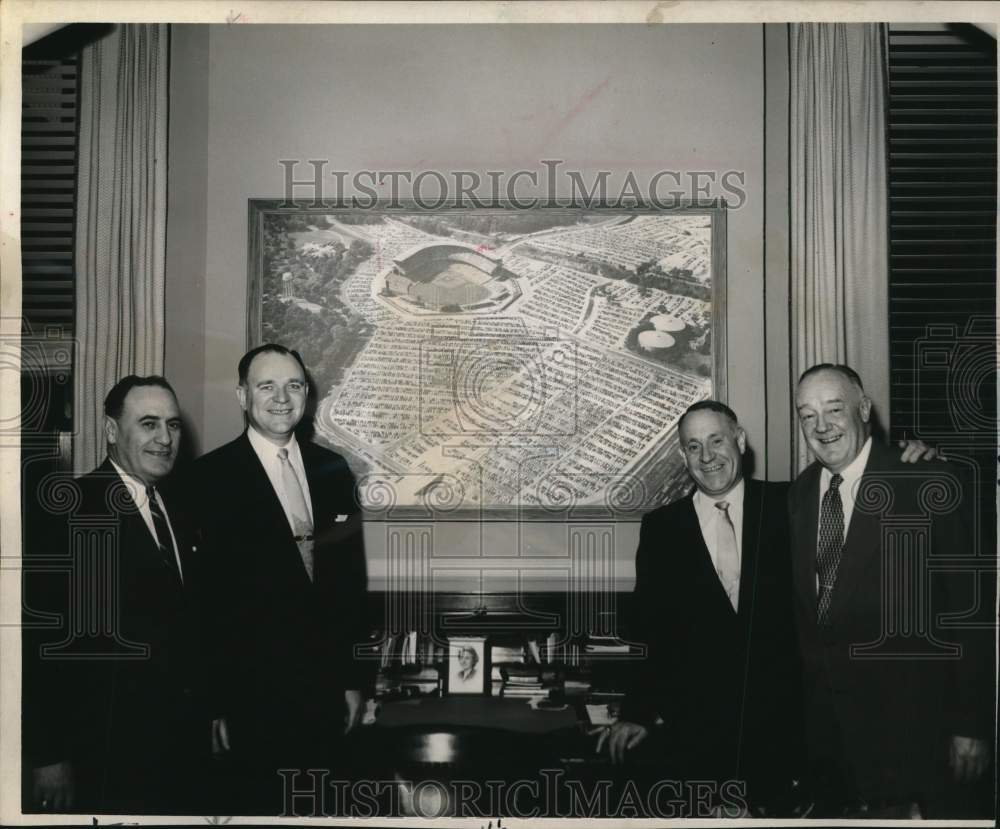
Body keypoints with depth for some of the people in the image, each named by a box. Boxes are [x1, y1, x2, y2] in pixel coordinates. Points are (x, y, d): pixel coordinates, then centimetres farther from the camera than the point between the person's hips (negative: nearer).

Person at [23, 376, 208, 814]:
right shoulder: (67, 511, -14)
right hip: (107, 752, -7)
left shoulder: (178, 510, 10)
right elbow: (39, 640, -15)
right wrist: (47, 757, -16)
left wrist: (208, 713, 9)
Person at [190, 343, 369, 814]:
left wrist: (355, 679, 10)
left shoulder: (333, 470, 6)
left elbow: (351, 581, 10)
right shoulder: (211, 477, -9)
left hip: (327, 686, 5)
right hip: (254, 690, -4)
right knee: (260, 804, 9)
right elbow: (203, 594, -10)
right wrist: (214, 702, -11)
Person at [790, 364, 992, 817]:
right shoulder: (800, 493, 6)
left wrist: (971, 724, -12)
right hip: (821, 708, 5)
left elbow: (969, 607, -11)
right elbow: (803, 601, 10)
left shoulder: (928, 485, -11)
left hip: (905, 714, -5)